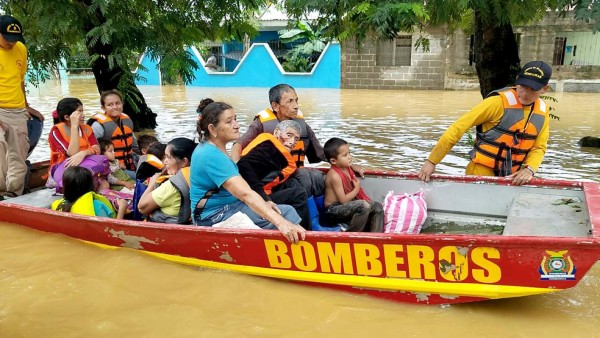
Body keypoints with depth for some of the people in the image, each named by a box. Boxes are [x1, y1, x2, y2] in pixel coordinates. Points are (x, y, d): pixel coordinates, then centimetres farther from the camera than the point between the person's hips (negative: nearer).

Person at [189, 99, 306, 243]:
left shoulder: (212, 148, 9)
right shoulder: (212, 155, -22)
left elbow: (236, 188, 14)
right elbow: (245, 194, -33)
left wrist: (261, 204, 1)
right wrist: (281, 223, -39)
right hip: (215, 217, -10)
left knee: (287, 211, 0)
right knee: (281, 218, -18)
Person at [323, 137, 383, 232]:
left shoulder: (347, 168, 4)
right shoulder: (334, 175, -22)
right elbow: (343, 200, -23)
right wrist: (356, 189, -11)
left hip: (348, 205, 10)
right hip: (334, 210, -10)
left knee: (378, 207, 6)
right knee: (363, 206, -32)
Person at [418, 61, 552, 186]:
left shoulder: (542, 111, 1)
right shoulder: (499, 102, -17)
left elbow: (539, 148, 7)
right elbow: (459, 127, -20)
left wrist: (529, 169, -15)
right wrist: (431, 161, -24)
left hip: (510, 178, 6)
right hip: (481, 172, -6)